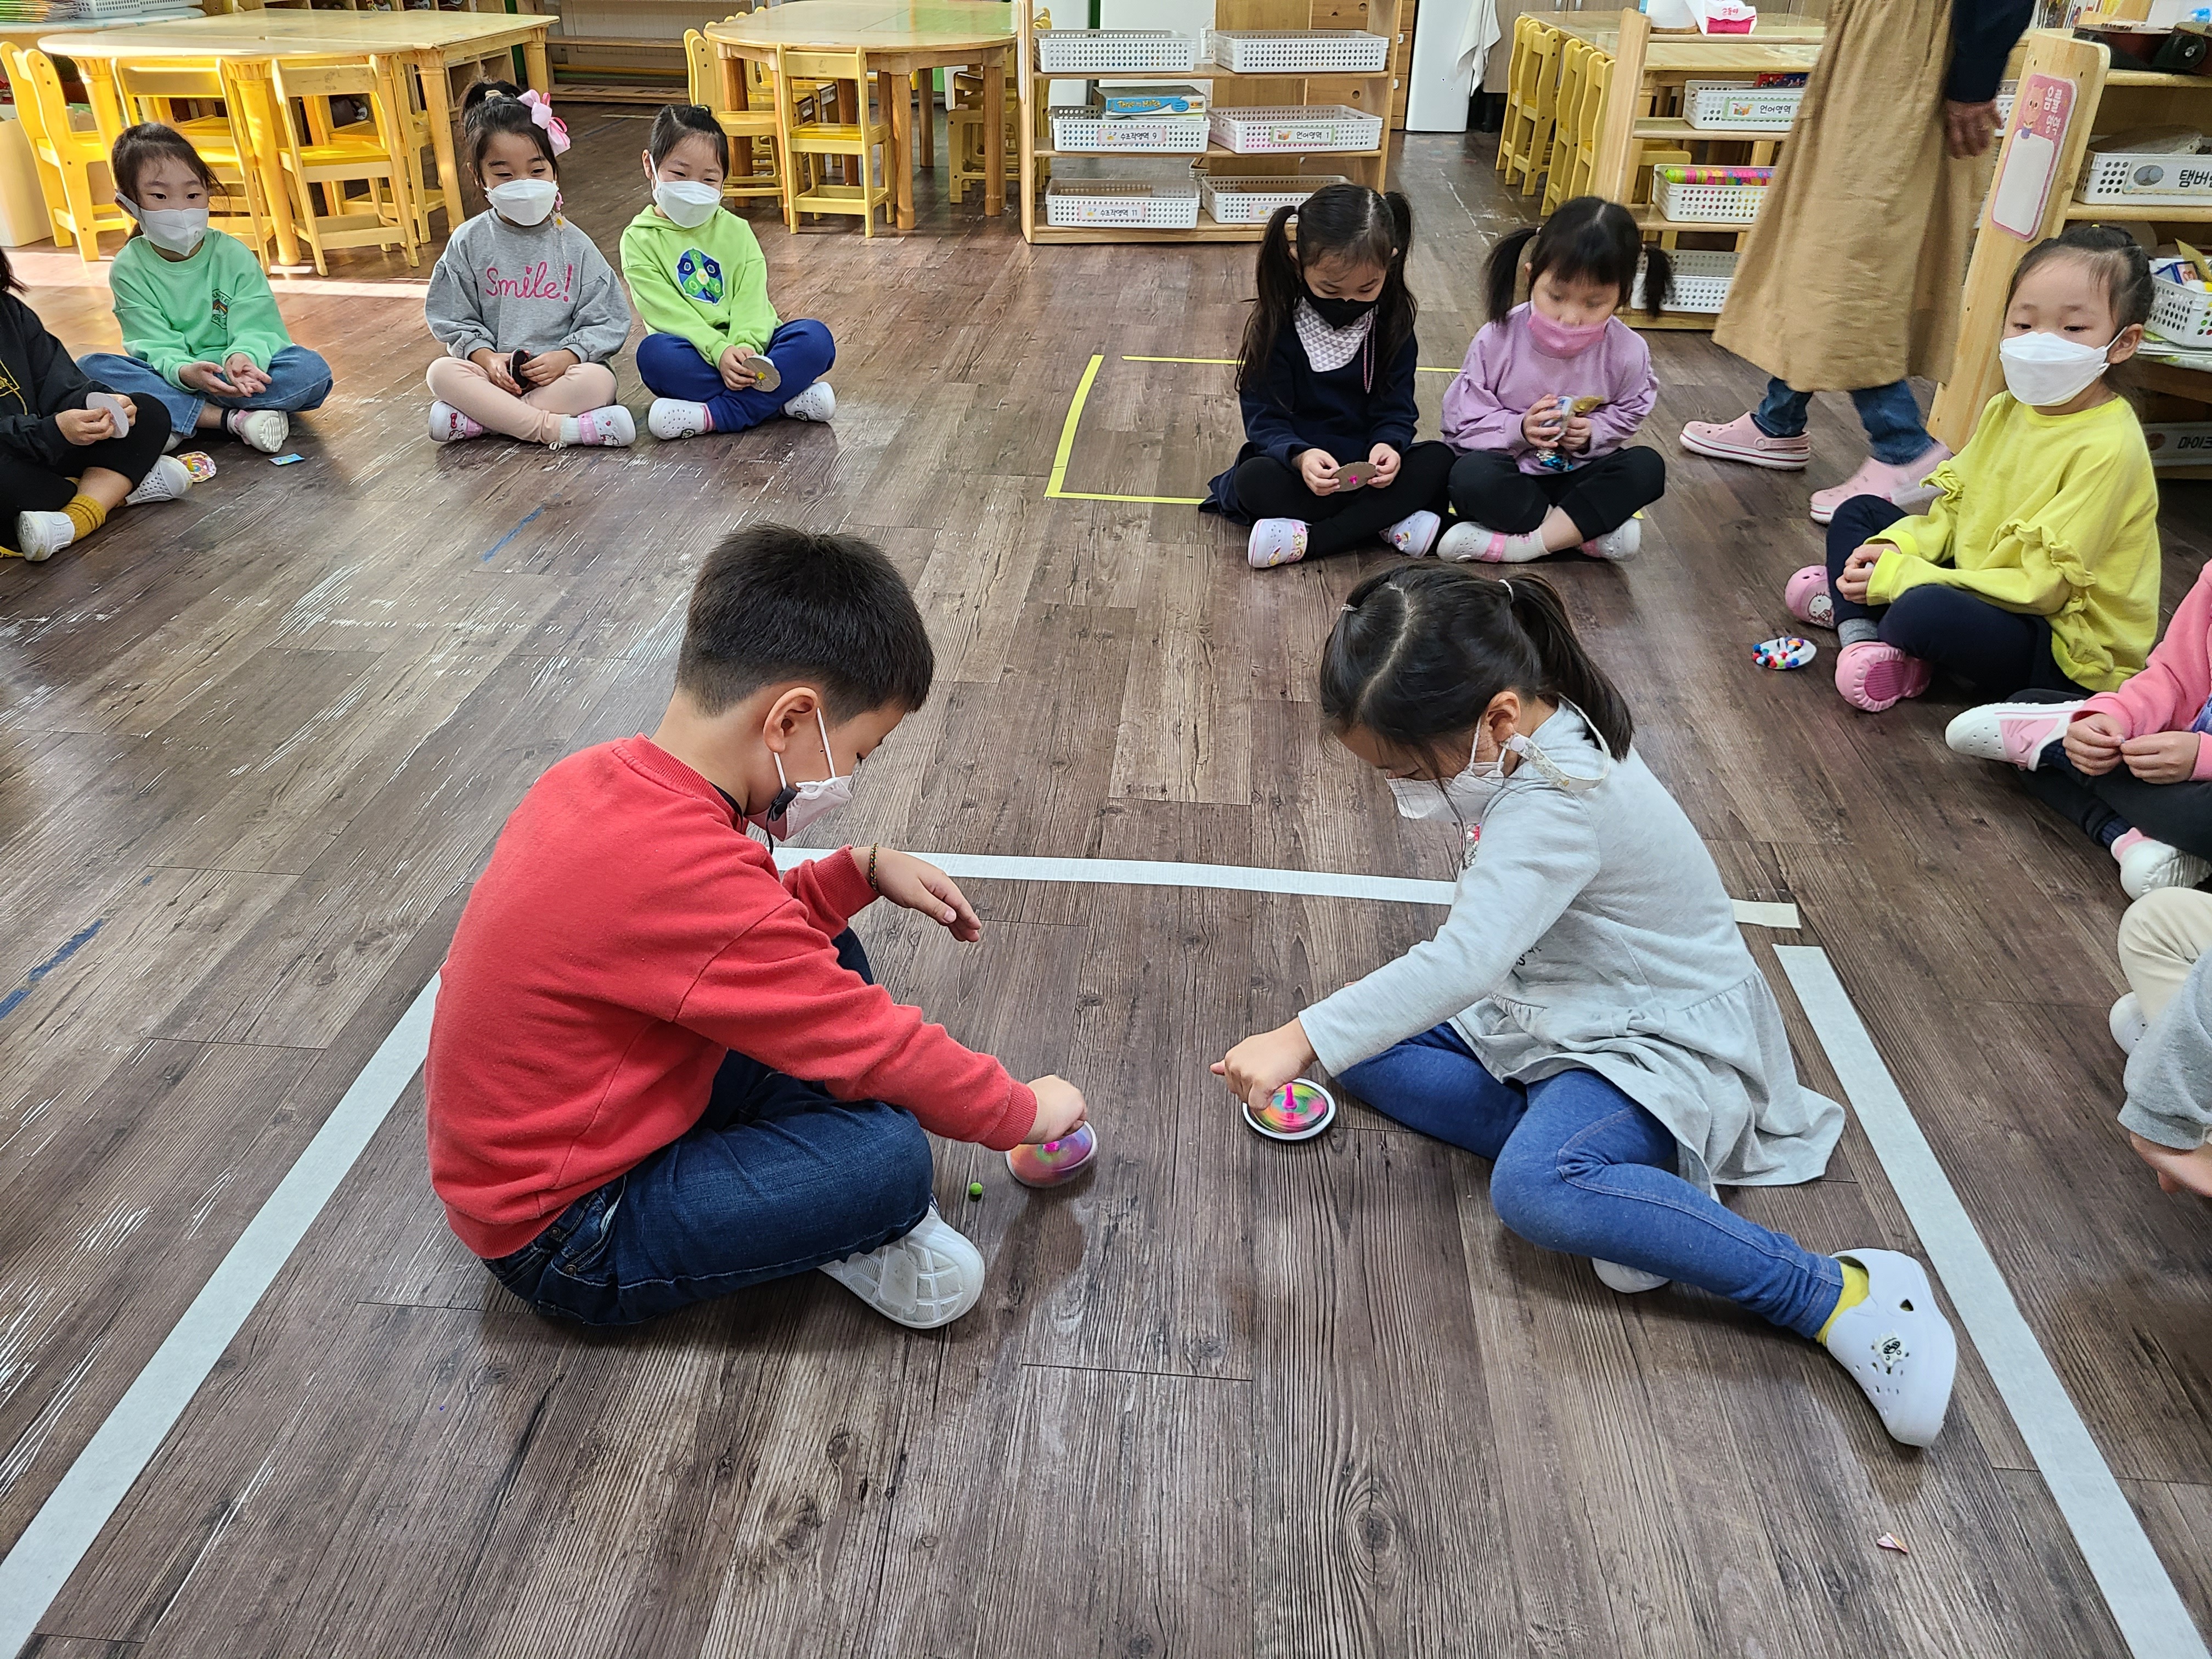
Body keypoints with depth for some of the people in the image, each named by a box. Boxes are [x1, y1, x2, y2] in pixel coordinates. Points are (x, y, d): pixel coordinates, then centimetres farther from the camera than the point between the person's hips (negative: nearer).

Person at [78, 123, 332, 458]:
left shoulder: (234, 255, -2)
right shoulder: (129, 269, -2)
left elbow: (256, 329, -8)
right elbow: (154, 346, -10)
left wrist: (242, 356, -35)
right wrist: (184, 371, -35)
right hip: (169, 377, 0)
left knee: (313, 369, -27)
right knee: (92, 368, -27)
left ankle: (173, 421, -24)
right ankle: (233, 419, -30)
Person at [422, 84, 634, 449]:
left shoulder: (573, 244, 2)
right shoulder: (468, 244, 4)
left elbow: (607, 321, -1)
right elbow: (452, 320, 5)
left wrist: (565, 357, -18)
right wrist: (486, 357, -14)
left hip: (558, 371, -1)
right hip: (496, 373, 1)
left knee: (599, 381, -31)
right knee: (441, 372, -26)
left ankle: (472, 421, -27)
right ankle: (554, 428, -31)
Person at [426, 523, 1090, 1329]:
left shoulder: (597, 777, -6)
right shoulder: (694, 875, -34)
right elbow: (877, 1048, -22)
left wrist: (861, 869, 0)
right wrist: (1023, 1111, -6)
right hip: (559, 1240, -9)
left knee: (831, 959, 9)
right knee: (889, 1158, -25)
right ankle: (847, 1227, 7)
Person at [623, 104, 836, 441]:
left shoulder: (736, 230, 12)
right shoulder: (640, 240, 3)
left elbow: (752, 300, -1)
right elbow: (670, 313, -9)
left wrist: (745, 346, -23)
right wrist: (719, 351, -25)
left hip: (747, 347, 3)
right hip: (694, 354, -2)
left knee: (815, 338, -24)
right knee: (654, 353, -35)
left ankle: (712, 415, -33)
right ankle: (783, 397, -32)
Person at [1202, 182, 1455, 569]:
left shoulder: (1392, 323, -3)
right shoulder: (1277, 324, -11)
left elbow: (1395, 409, -3)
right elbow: (1264, 419, -13)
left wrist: (1389, 445, -29)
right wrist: (1300, 456, -36)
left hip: (1369, 471, 3)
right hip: (1296, 466, -2)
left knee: (1438, 460, -23)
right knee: (1253, 479, -33)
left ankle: (1308, 540, -30)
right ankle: (1389, 522, -27)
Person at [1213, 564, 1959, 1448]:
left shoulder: (1556, 805, -31)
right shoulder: (1533, 741, -2)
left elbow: (1465, 963, -43)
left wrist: (1301, 1038, -42)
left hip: (1661, 1042, -10)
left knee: (1533, 1190, -37)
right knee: (1365, 1050, -2)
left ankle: (1840, 1294, -21)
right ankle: (1628, 1178, -10)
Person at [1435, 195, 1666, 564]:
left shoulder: (1627, 351, -10)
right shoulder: (1498, 340, -15)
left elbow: (1629, 413, 7)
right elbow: (1461, 422, -10)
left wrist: (1592, 432, -14)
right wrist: (1518, 429, -25)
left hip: (1577, 476, 2)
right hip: (1510, 475, -2)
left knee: (1648, 468, -24)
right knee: (1470, 475, -35)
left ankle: (1517, 545, -28)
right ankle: (1590, 531, -20)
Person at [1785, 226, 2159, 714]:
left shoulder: (2109, 449, -22)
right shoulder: (2006, 409, 3)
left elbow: (2042, 586, -25)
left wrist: (1903, 576, -26)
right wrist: (1898, 547, -12)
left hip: (2067, 652, -9)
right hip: (1984, 589, 9)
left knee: (1925, 610, -37)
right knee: (1859, 513, 10)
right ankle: (1860, 635, -10)